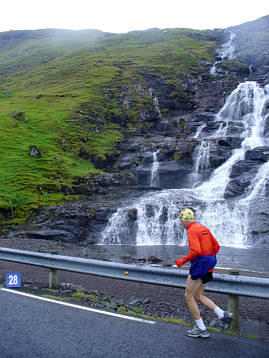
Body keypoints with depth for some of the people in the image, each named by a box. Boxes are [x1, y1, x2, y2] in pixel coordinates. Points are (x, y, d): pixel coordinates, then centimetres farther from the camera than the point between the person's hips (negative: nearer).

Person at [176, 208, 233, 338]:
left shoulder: (192, 230, -14)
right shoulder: (204, 228, 13)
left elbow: (196, 251, -26)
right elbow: (216, 246, 16)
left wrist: (182, 261, -14)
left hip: (199, 265, -9)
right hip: (208, 266, 9)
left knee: (189, 296, 4)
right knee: (198, 295, 18)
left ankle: (202, 330, 7)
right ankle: (223, 315, 6)